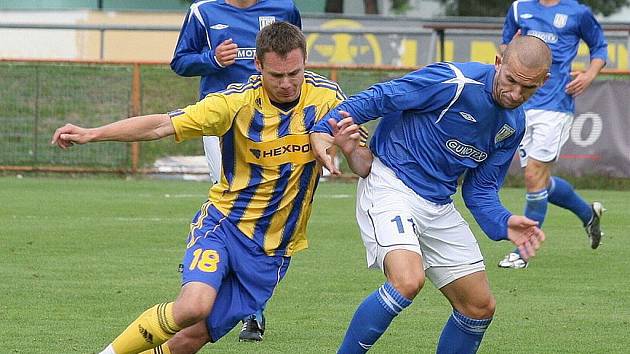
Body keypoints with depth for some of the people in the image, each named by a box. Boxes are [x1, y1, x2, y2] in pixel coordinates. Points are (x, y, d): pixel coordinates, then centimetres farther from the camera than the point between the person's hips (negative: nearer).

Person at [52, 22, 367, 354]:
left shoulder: (326, 97, -7)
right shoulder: (237, 101, -12)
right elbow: (161, 125, -12)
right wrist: (91, 134, -19)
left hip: (273, 248, 2)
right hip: (222, 223, -2)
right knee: (193, 307, -28)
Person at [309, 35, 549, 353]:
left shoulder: (514, 125, 6)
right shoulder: (454, 82, -18)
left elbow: (480, 191, 12)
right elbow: (378, 99, -15)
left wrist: (503, 224, -8)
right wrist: (323, 129, -26)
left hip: (438, 206, 8)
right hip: (390, 183, -8)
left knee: (480, 306, 7)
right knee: (408, 280, -31)